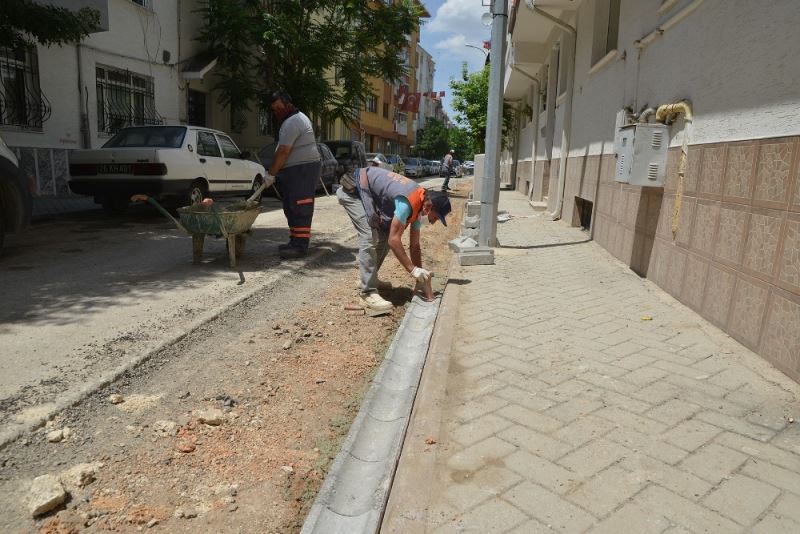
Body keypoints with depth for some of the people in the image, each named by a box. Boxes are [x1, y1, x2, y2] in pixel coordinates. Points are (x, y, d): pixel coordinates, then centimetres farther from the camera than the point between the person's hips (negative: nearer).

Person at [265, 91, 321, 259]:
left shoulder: (292, 122, -14)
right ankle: (296, 242, 17)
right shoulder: (297, 118, 21)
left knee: (299, 209, -11)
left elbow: (283, 152, -19)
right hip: (297, 170, 11)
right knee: (292, 208, 12)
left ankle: (300, 245, -10)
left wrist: (271, 174, -13)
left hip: (302, 170, -11)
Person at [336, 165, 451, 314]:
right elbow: (394, 240, -31)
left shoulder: (418, 207, -1)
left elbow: (414, 245, 5)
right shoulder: (407, 203, -30)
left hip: (369, 194, 9)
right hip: (353, 189, -9)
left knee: (385, 237, 5)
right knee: (369, 237, -19)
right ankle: (368, 294, -17)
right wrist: (413, 269, -27)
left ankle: (367, 278, 22)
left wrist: (421, 278, 3)